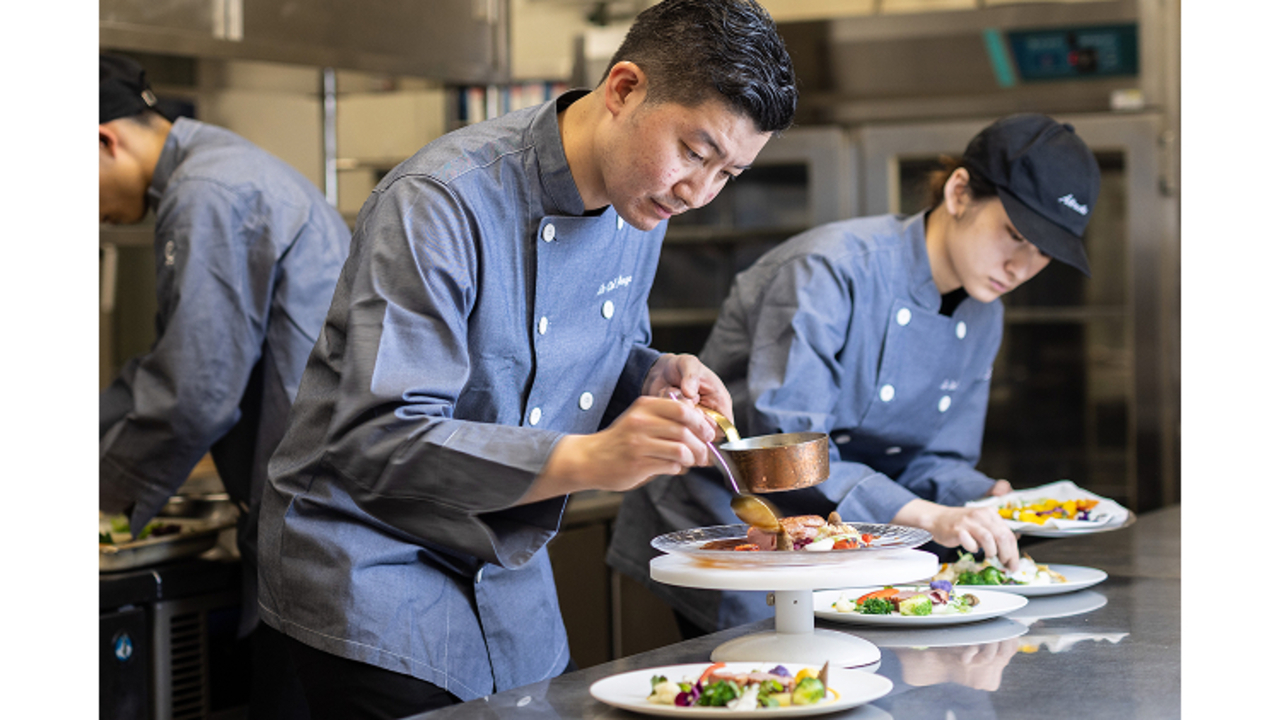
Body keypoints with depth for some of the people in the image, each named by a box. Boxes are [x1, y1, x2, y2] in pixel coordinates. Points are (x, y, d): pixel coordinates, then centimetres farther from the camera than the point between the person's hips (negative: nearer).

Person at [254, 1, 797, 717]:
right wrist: (589, 460, -41)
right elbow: (376, 443, -32)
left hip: (511, 580, 7)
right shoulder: (440, 202, -26)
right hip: (374, 571, -7)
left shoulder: (641, 202, -1)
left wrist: (657, 378, -8)